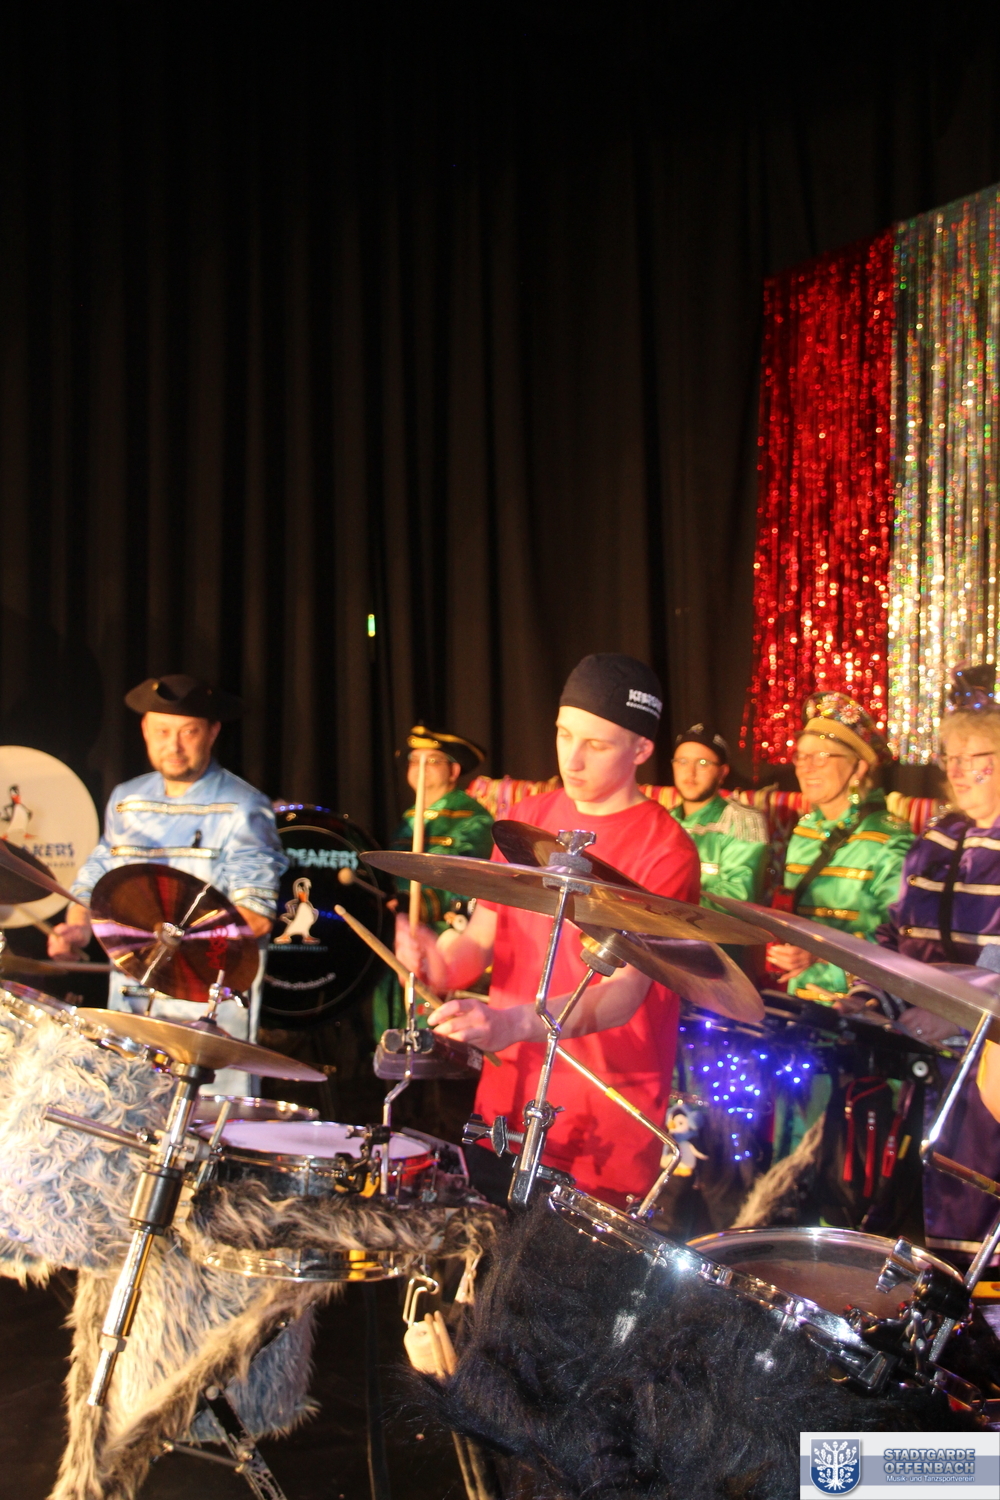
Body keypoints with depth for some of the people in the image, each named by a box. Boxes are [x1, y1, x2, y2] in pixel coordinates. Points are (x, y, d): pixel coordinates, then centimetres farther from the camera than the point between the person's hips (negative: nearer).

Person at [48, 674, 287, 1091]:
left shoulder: (241, 810, -6)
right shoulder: (125, 802, 14)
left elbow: (256, 915, -13)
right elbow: (96, 878, 22)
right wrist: (78, 928, 3)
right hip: (128, 1006, 5)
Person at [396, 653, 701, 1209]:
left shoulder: (665, 851, -11)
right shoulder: (530, 819, 8)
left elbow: (626, 990, -21)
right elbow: (480, 939, 10)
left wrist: (517, 1024, -37)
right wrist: (442, 962, -13)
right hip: (507, 1101, 5)